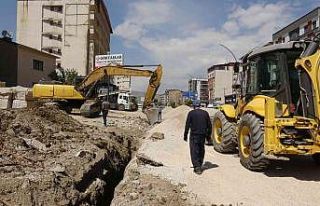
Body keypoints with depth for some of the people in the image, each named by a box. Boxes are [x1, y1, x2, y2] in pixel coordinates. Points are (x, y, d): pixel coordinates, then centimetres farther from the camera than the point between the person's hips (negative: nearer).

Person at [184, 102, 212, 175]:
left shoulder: (191, 113, -4)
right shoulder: (205, 113, 6)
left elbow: (187, 125, -6)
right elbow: (209, 125, 8)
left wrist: (185, 135, 2)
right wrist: (208, 135, 16)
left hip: (194, 135, -4)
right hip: (203, 135, 4)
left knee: (194, 151, 0)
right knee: (201, 150, 16)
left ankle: (197, 167, -9)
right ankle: (199, 166, 25)